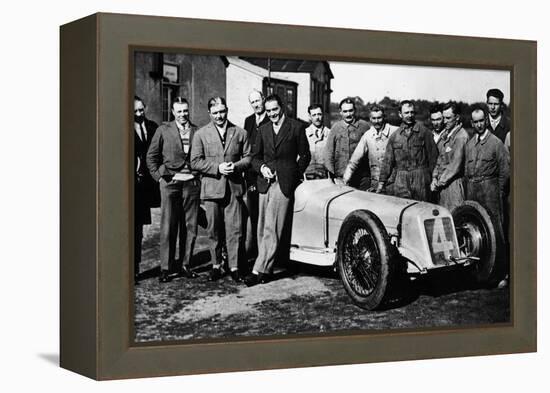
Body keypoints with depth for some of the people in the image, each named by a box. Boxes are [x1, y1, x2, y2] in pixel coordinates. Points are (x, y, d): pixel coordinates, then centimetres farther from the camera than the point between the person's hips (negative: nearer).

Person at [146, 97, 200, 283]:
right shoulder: (163, 130, 5)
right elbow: (151, 156, 7)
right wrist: (159, 176, -1)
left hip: (192, 184, 2)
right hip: (170, 183, -2)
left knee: (190, 227, 4)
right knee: (168, 227, -3)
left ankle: (184, 265, 13)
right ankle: (166, 268, 2)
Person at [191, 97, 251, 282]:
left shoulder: (240, 133, 9)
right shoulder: (201, 134, 5)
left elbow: (248, 157, 10)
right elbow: (195, 162, -1)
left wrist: (236, 166, -10)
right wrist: (217, 168, -12)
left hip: (234, 188, 0)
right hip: (211, 188, 0)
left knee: (235, 230, -3)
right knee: (213, 230, 6)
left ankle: (234, 267, 4)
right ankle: (216, 265, 18)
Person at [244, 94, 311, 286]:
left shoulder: (296, 127, 2)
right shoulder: (263, 129, 15)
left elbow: (305, 156, 7)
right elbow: (255, 156, 17)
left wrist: (294, 175, 0)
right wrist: (262, 167, -2)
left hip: (284, 182, -5)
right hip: (265, 182, 5)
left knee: (271, 228, -11)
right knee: (262, 228, 4)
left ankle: (259, 270, -13)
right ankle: (265, 268, 11)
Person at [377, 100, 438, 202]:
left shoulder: (424, 132, 3)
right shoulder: (394, 136, 11)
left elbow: (433, 155, 3)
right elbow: (388, 161, 12)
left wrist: (433, 177, -2)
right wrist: (382, 182, 7)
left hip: (421, 179, -2)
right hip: (401, 181, 2)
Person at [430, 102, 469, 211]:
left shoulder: (461, 136, -13)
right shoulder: (445, 133, 13)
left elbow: (456, 164, -15)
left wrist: (439, 182, -11)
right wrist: (434, 177, 5)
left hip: (453, 182, -7)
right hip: (441, 182, 7)